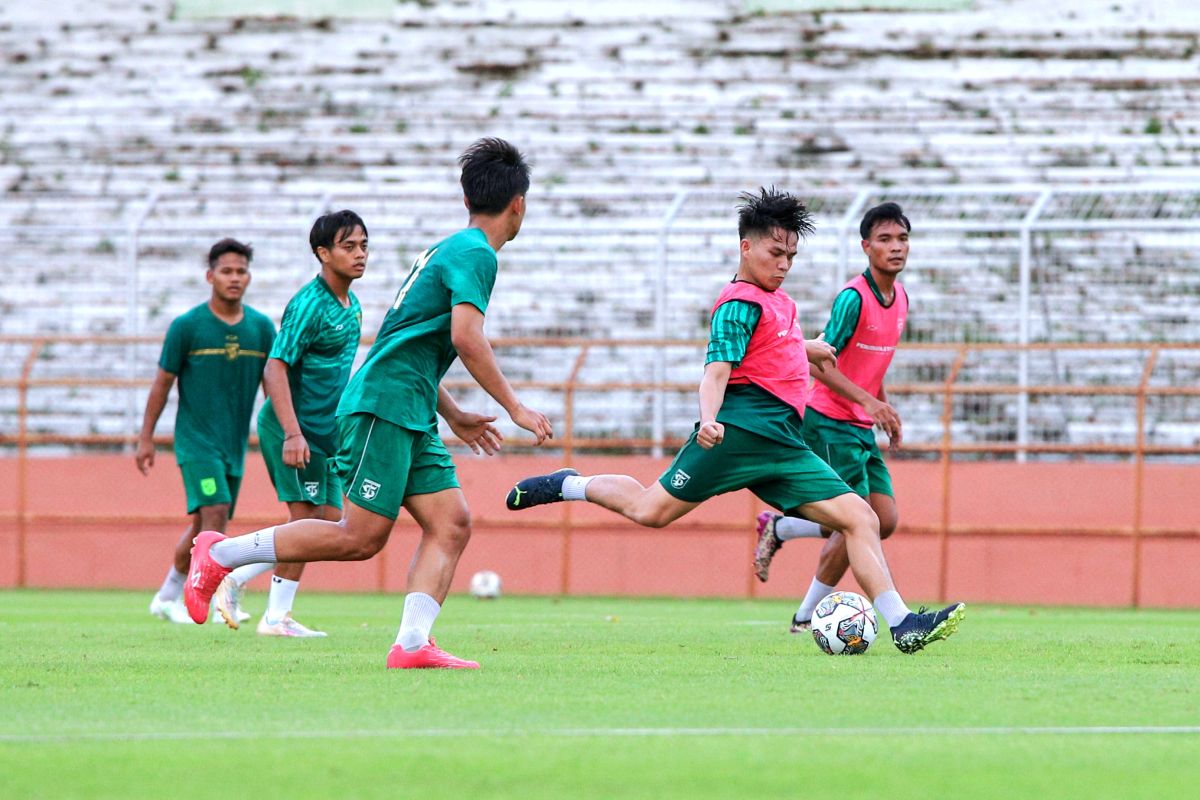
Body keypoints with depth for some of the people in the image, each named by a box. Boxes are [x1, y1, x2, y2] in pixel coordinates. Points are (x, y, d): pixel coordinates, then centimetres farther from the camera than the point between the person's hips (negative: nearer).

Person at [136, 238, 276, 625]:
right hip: (195, 438, -5)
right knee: (215, 512, -19)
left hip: (235, 442, 5)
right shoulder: (187, 326, -7)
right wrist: (146, 439, 1)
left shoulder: (262, 328, 4)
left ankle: (167, 597, 28)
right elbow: (163, 383, 0)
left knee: (203, 526, 12)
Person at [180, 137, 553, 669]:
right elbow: (465, 337, -23)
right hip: (382, 405, -10)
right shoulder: (475, 254, -9)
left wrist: (454, 416, 30)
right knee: (362, 537, -11)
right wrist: (515, 408, -16)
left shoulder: (450, 251, 21)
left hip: (412, 417, 10)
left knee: (451, 524, -2)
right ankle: (219, 555, -1)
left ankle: (412, 644, -12)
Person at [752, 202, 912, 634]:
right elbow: (821, 363, -21)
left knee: (885, 521, 4)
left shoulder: (899, 297, 9)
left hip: (862, 428, 9)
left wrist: (885, 408, 16)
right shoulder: (854, 298, -18)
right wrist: (867, 400, -30)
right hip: (830, 423, -9)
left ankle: (778, 529, 20)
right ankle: (807, 617, 5)